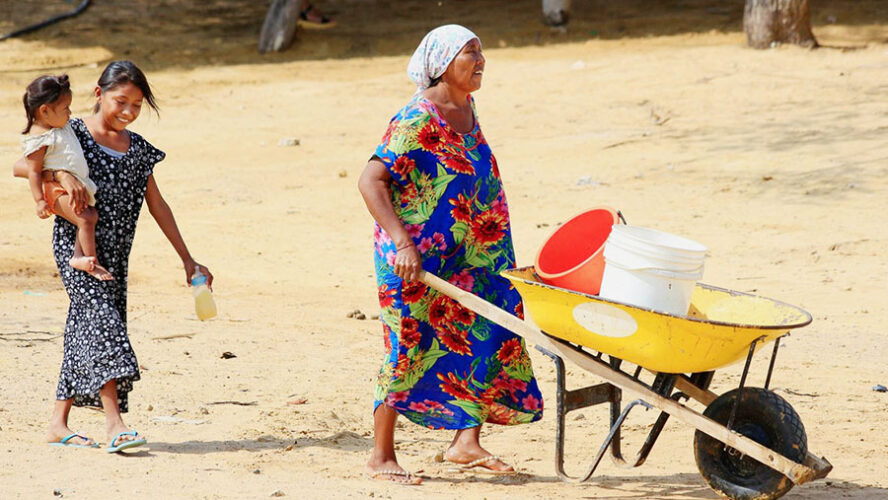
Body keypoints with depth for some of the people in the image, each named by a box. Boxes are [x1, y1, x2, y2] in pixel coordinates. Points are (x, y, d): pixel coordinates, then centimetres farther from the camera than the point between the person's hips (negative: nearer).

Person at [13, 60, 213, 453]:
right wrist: (61, 174, -28)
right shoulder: (73, 134, -5)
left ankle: (58, 423, 14)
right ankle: (114, 424, -26)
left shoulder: (138, 149, 11)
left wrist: (187, 260, 16)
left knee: (86, 330, 7)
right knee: (101, 318, -18)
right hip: (75, 244, -6)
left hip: (113, 252, 6)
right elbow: (21, 166, -10)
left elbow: (157, 206, 16)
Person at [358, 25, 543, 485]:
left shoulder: (466, 109, 8)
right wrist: (401, 241, -30)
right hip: (416, 256, -8)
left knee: (490, 335, 4)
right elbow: (370, 180, -23)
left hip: (468, 253, 8)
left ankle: (466, 442, 12)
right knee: (409, 345, -3)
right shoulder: (416, 120, -18)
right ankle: (381, 457, 7)